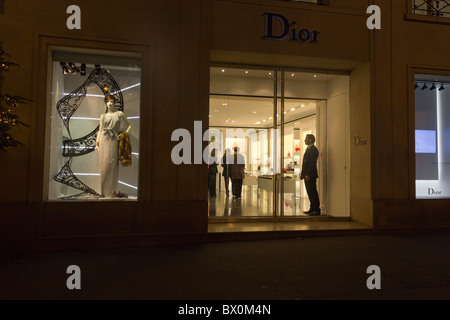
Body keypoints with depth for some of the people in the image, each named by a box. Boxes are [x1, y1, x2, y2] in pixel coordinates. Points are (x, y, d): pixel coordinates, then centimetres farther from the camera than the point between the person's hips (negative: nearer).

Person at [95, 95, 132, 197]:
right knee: (104, 164, 0)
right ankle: (105, 190, 10)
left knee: (112, 166, -2)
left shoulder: (119, 114, 8)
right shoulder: (103, 116, 10)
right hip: (104, 140, 1)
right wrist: (97, 143, 4)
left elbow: (129, 125, 13)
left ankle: (112, 191, 8)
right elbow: (100, 130, 10)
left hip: (114, 140, -1)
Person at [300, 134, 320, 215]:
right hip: (307, 175, 10)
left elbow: (312, 163, -20)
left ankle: (317, 210, 1)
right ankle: (312, 209, 21)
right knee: (310, 193, 13)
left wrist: (308, 175, -23)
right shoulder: (308, 149, 18)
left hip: (311, 175, -10)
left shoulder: (313, 149, -13)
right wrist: (302, 173, 16)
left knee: (313, 193, -5)